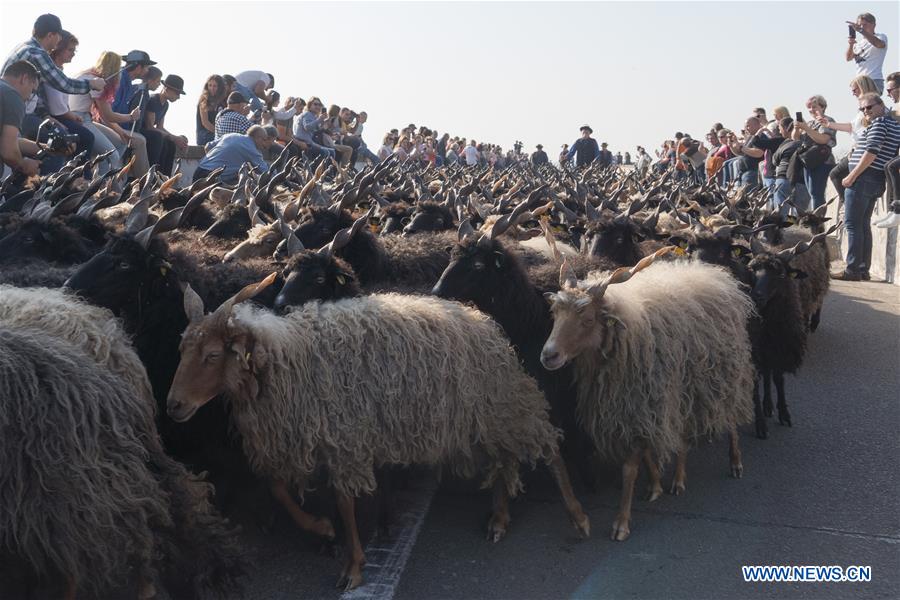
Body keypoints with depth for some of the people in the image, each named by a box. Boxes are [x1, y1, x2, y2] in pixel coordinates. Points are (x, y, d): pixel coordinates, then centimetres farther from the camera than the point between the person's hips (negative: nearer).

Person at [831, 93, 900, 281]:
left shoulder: (878, 123, -9)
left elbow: (871, 153, -19)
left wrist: (852, 176, -18)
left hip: (863, 178, -10)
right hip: (878, 181, 10)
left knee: (852, 224, -9)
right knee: (864, 224, 12)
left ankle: (853, 270, -12)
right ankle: (864, 270, 13)